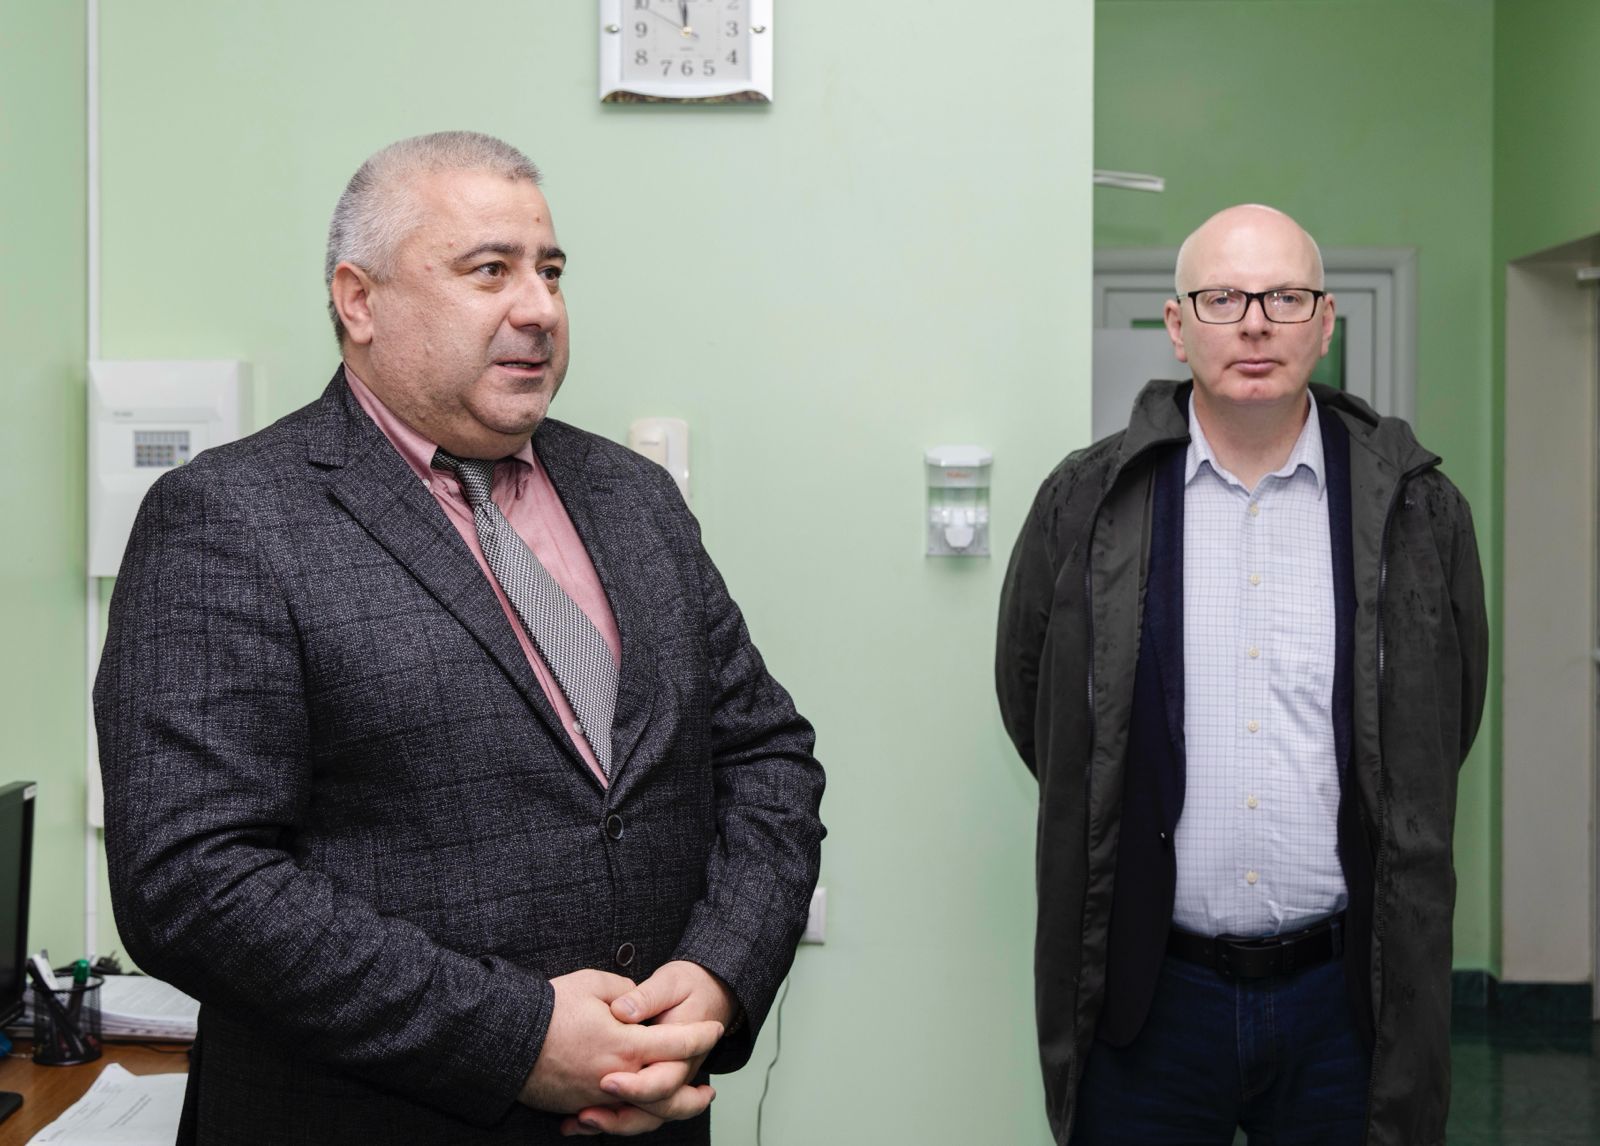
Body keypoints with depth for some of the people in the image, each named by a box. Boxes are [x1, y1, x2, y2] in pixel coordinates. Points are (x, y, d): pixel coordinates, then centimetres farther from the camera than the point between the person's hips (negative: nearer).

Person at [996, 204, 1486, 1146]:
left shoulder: (1415, 510, 0)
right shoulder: (1086, 504, -2)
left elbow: (1442, 735, 10)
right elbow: (1033, 712, 6)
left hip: (1345, 990, 1)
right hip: (1148, 988, 0)